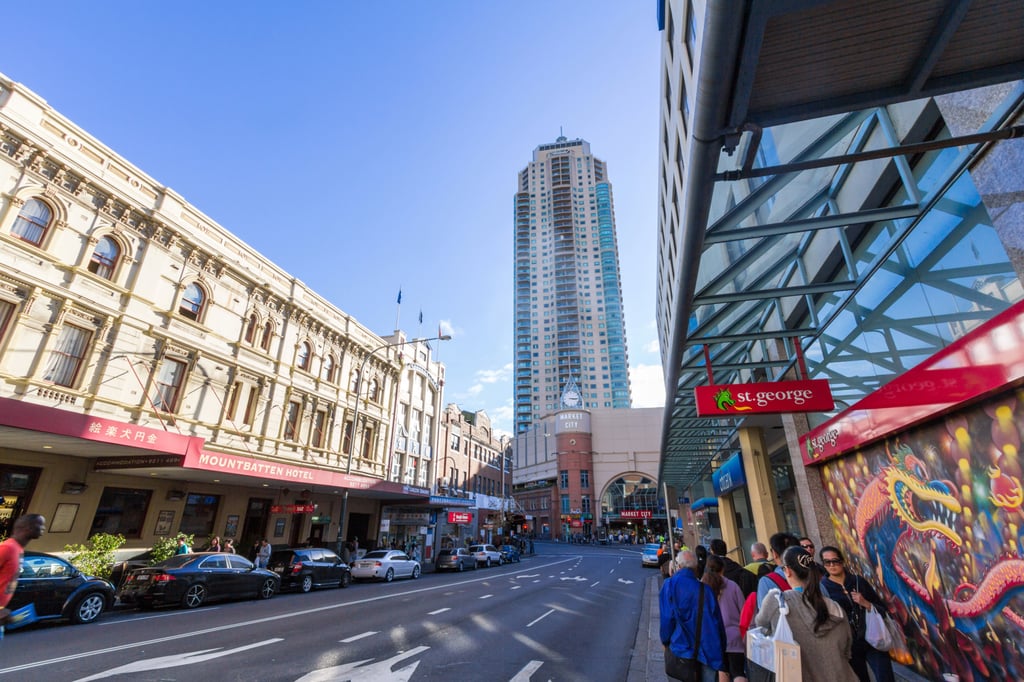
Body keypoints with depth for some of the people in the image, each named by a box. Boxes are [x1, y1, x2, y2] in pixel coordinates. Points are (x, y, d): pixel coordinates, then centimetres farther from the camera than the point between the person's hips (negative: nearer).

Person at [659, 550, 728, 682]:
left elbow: (667, 618, -13)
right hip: (709, 653, 2)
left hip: (682, 650, -2)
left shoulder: (670, 585, -11)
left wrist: (666, 642, 4)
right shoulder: (705, 588, -4)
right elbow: (717, 622, -1)